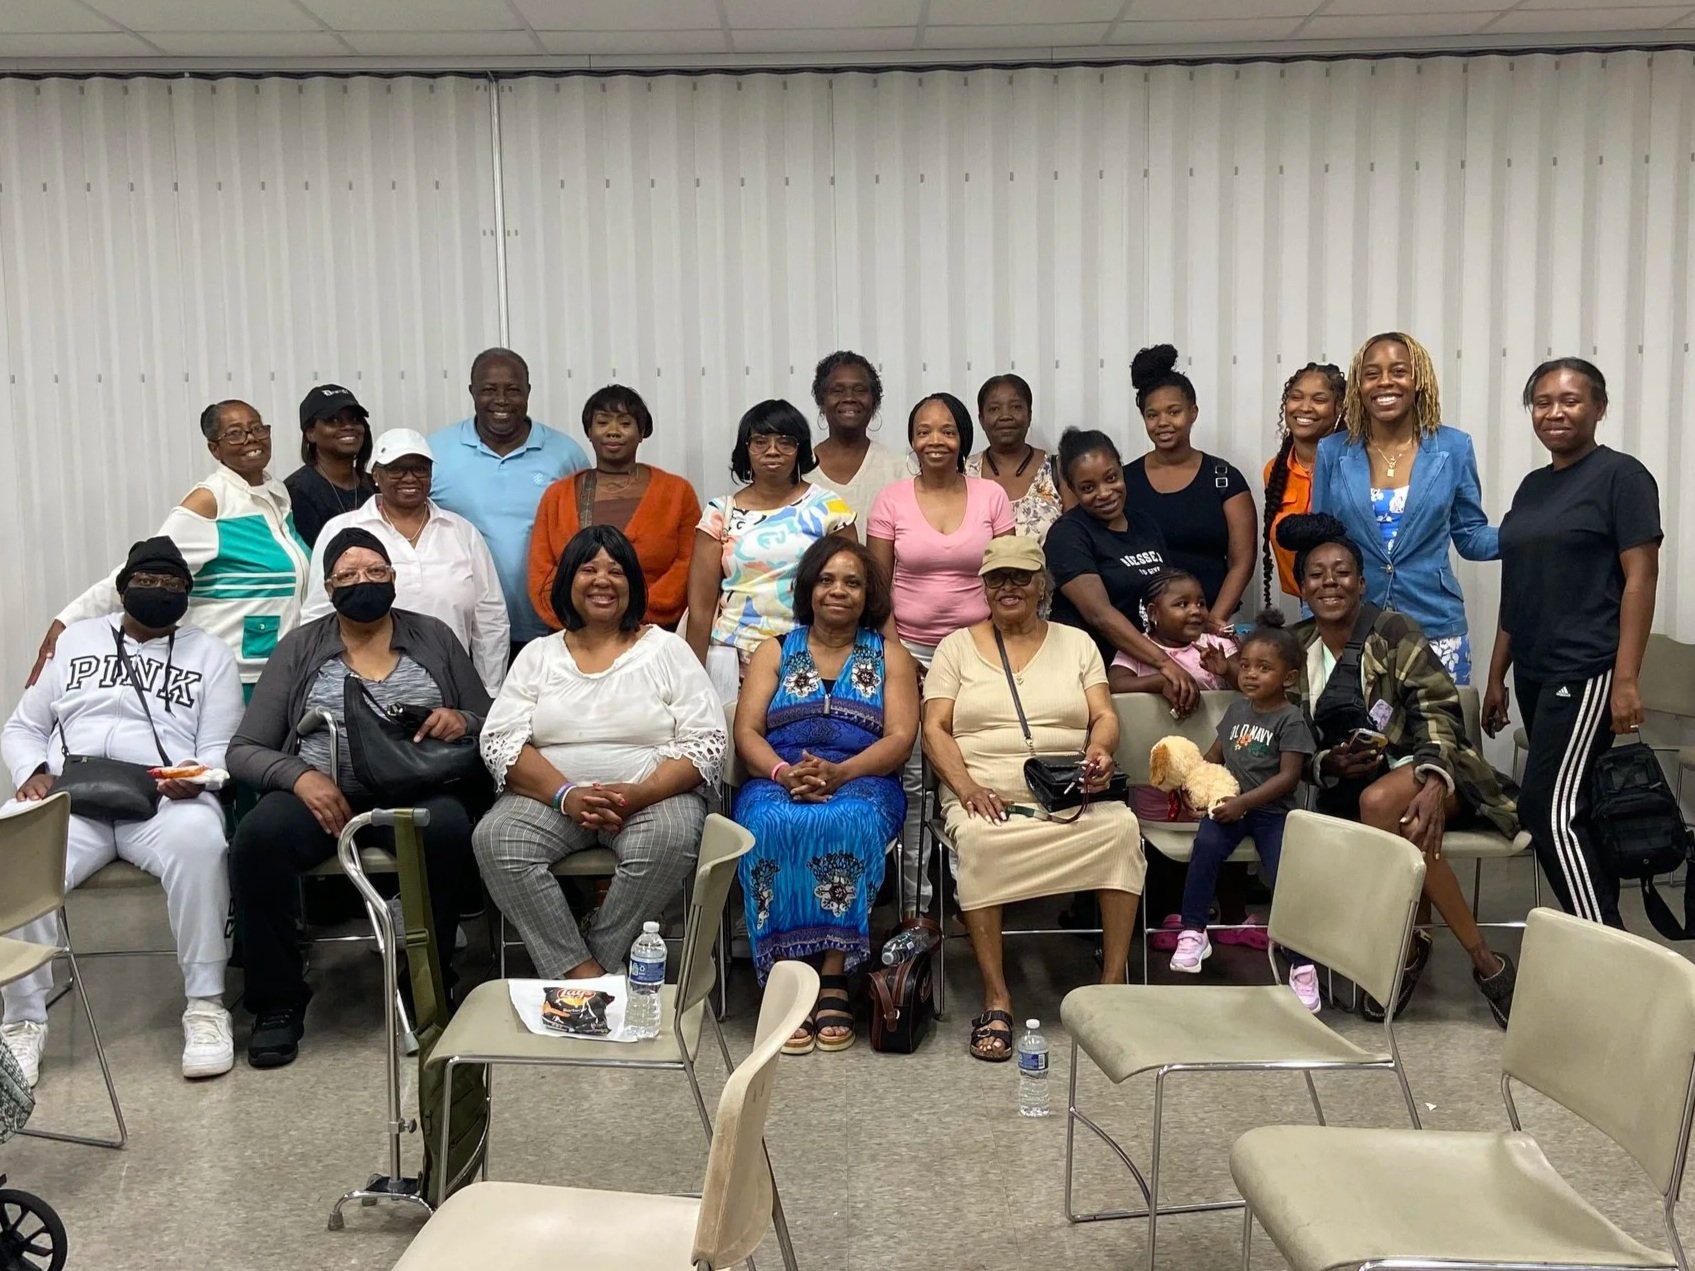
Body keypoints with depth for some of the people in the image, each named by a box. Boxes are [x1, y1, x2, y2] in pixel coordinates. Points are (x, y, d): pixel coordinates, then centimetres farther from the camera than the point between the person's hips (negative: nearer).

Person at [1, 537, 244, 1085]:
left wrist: (198, 777, -15)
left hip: (166, 798, -2)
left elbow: (222, 748, 8)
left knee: (197, 838, -38)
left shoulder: (210, 652, 17)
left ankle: (205, 1005, -26)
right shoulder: (77, 638, 23)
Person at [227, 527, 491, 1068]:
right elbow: (244, 750, 5)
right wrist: (300, 777, -16)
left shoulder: (434, 637, 13)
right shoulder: (300, 648, 10)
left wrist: (463, 721, -10)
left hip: (412, 791, 0)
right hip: (320, 793, 1)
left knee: (447, 829, -35)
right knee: (257, 836, -32)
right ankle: (278, 1000, -13)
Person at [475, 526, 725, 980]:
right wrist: (567, 795, -17)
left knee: (667, 842, -34)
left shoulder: (667, 649, 7)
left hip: (654, 795, -2)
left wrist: (637, 796, -19)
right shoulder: (538, 655, 13)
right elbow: (500, 741, 1)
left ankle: (599, 966, -15)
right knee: (495, 839, -27)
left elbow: (705, 743, -2)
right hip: (551, 795, 2)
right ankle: (580, 973, -22)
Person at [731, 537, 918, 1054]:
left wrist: (839, 773, -16)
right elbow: (746, 731, 6)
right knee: (774, 826, -35)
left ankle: (834, 981, -29)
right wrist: (784, 772, -16)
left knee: (850, 823, -36)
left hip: (863, 784, 0)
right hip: (778, 784, 1)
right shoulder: (774, 652, 19)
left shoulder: (890, 656, 16)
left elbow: (900, 739, 2)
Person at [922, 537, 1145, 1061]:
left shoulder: (1076, 643, 19)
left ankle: (1113, 982, -24)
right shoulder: (957, 647, 14)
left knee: (1122, 827, -30)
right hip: (988, 797, -1)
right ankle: (995, 999, -30)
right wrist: (965, 786, -14)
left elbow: (1105, 716, 9)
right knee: (978, 841, -36)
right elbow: (934, 729, 4)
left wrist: (1100, 749, -16)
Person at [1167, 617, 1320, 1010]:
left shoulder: (1291, 719, -6)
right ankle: (1193, 933, -16)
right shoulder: (1237, 709, 13)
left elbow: (1288, 776, -13)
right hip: (1228, 805, 4)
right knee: (1205, 845, -25)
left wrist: (1244, 801, -21)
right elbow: (1215, 754, 22)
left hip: (1272, 810, -4)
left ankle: (1302, 964, -2)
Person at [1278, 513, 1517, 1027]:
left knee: (1379, 802, -37)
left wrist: (1435, 782, -30)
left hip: (1421, 772, -2)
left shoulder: (1393, 631, -4)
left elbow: (1438, 710, -13)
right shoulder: (1295, 648, 9)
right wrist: (1329, 764, -12)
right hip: (1348, 788, 2)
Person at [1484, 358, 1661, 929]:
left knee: (1551, 811, -12)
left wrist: (1626, 679, -17)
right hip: (1535, 674, 7)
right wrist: (1497, 675, 16)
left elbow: (1640, 577, -11)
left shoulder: (1620, 475, -5)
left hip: (1585, 673, -7)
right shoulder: (1533, 486, 15)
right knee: (1575, 811, 9)